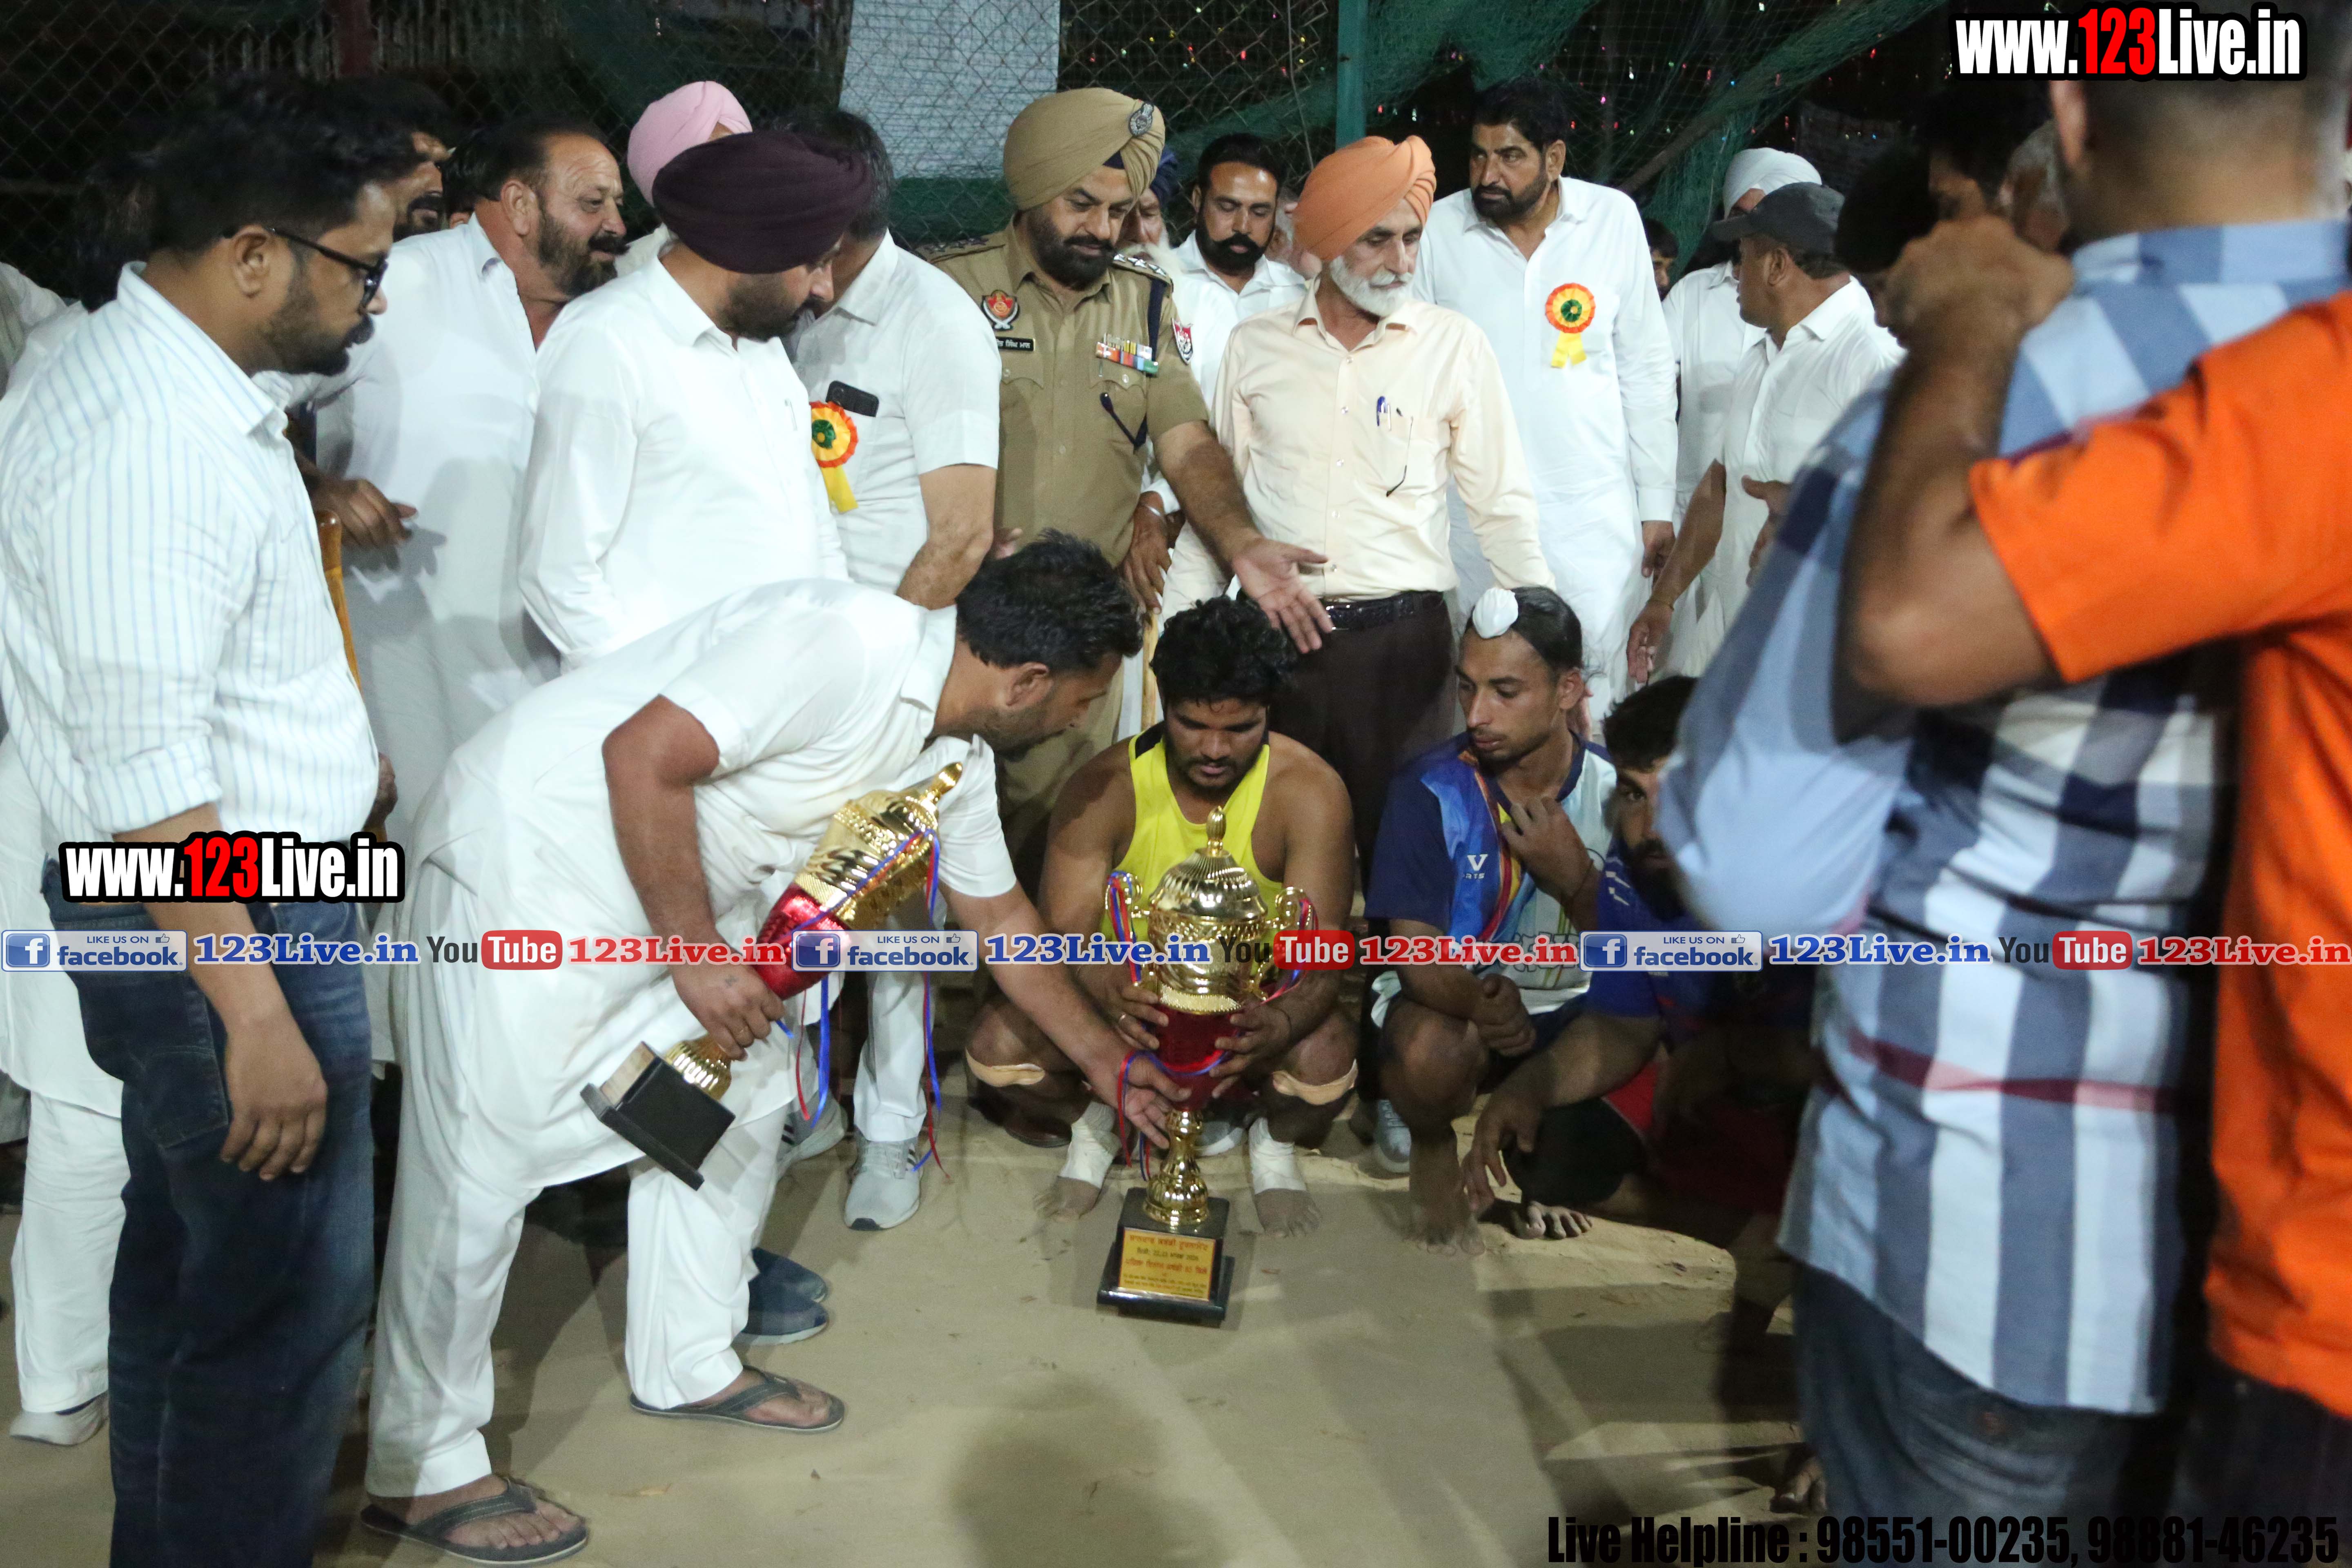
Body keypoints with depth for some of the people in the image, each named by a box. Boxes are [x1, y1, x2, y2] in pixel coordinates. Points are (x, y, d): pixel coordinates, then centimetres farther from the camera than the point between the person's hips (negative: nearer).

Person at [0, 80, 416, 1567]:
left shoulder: (172, 383, 8)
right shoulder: (155, 438, -24)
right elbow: (142, 767, -27)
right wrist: (255, 1011, -26)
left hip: (209, 905, 11)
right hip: (223, 929, -11)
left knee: (187, 1260, 23)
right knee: (286, 1309, 2)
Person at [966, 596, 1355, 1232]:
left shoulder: (1309, 791, -20)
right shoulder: (1104, 788, -17)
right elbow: (1062, 932, -21)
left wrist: (1282, 1026, -50)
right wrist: (1104, 989, -47)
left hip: (1254, 1000, -1)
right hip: (1129, 993, 1)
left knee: (1325, 1060, -34)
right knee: (996, 1046, -24)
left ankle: (1273, 1140, 6)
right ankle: (1095, 1124, 12)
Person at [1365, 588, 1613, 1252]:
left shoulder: (1616, 790, -6)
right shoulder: (1433, 788, -13)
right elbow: (1416, 952, -17)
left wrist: (1575, 879, -24)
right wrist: (1481, 1002, -38)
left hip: (1572, 1010, 4)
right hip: (1452, 998, -3)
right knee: (1433, 1054, -38)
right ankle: (1431, 1140, 2)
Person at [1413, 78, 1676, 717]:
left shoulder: (1614, 219, 2)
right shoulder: (1439, 229, -1)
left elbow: (1647, 369, 7)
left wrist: (1657, 502, 6)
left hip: (1595, 512, 1)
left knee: (1594, 681, 2)